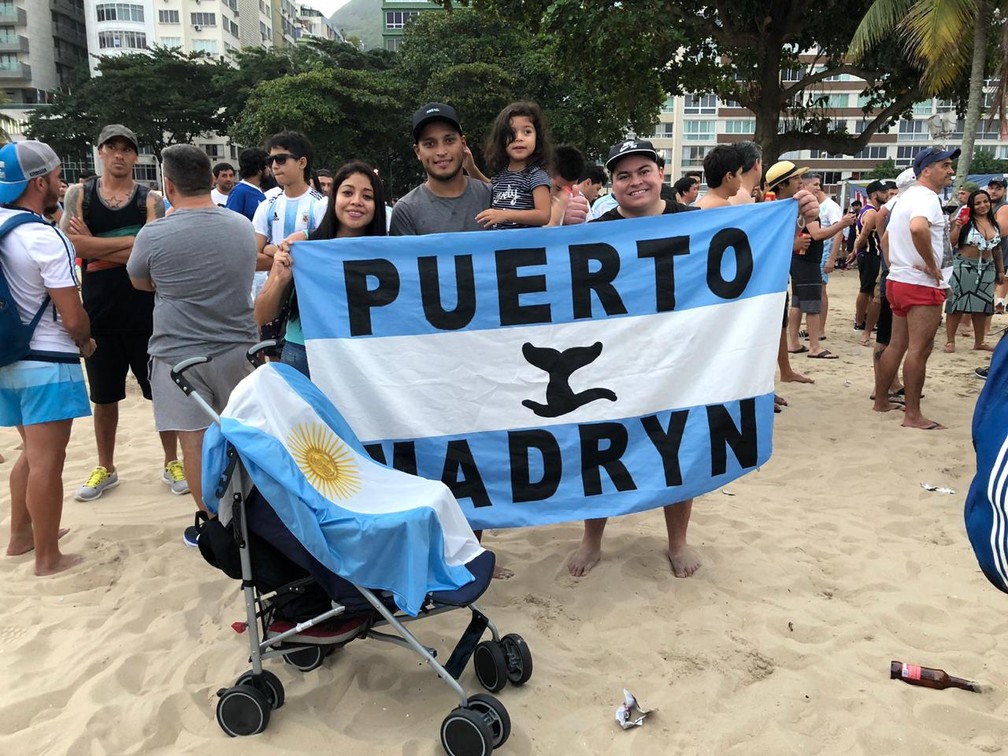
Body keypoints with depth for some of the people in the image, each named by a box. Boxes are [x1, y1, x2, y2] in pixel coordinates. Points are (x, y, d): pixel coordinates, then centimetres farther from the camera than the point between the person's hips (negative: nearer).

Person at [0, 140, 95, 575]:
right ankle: (48, 557, 11)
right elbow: (72, 318, -19)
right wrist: (87, 342, 2)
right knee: (47, 462, 1)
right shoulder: (46, 238, -20)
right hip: (47, 363, -8)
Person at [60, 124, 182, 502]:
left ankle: (172, 463, 22)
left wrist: (95, 245, -15)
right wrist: (130, 245, -15)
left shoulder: (150, 200, 0)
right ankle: (106, 468, 29)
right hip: (98, 312, 1)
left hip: (146, 311, -1)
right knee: (104, 395, 14)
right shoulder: (79, 194, 3)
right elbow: (74, 245, -13)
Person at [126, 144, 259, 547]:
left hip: (180, 354, -4)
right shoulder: (243, 226, -1)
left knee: (195, 442, 4)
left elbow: (140, 282, 7)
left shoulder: (154, 235, -13)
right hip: (237, 349, 4)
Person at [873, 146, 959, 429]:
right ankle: (912, 415, -3)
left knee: (897, 345, 15)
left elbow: (887, 236, 27)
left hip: (898, 280, 10)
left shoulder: (906, 197, 17)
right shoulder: (927, 197, -15)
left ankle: (881, 401, 22)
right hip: (922, 285, -10)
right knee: (919, 349, -6)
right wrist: (932, 266, -26)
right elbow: (918, 227, -36)